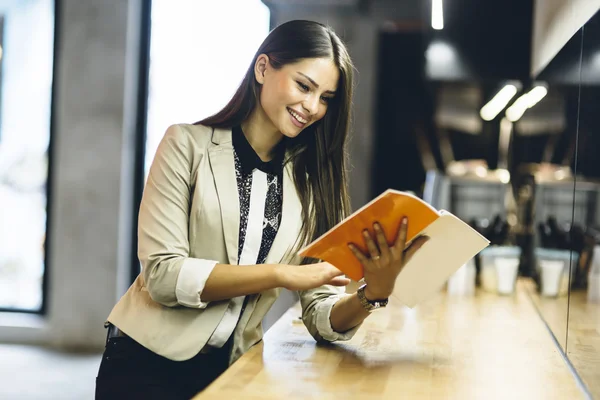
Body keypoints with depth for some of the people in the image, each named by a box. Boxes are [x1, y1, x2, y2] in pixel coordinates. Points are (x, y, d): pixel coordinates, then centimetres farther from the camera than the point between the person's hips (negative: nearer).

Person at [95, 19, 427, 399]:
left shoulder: (311, 183, 4)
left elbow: (322, 317, 0)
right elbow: (162, 274, -14)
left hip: (231, 369, 3)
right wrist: (281, 274, -21)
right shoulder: (188, 144, -5)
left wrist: (373, 293, -20)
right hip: (148, 364, -3)